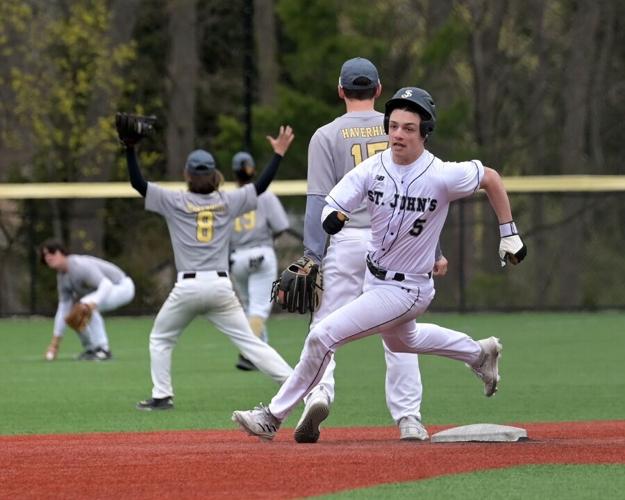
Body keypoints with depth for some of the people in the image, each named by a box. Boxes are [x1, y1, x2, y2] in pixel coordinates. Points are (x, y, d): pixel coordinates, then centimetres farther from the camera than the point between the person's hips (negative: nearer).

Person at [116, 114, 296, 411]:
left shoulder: (175, 202, 0)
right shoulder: (227, 202, 7)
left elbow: (138, 183, -1)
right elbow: (260, 186, 14)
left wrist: (130, 147, -1)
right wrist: (278, 154, 23)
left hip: (188, 286, -2)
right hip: (221, 285, 2)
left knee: (160, 339, 18)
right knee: (249, 342, 3)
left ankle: (162, 396, 8)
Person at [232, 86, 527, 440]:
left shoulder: (443, 177, -23)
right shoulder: (373, 169, -10)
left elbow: (491, 178, -6)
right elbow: (330, 209, -10)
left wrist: (510, 234, -2)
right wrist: (333, 218, -35)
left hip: (406, 289, -7)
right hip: (375, 276, 7)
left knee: (323, 335, -15)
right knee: (402, 340, 34)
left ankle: (275, 416, -2)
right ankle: (480, 354, 56)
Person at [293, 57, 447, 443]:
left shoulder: (327, 136, 0)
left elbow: (319, 203, -5)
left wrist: (313, 259, -4)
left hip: (347, 241, -2)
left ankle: (318, 394, -24)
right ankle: (409, 420, 5)